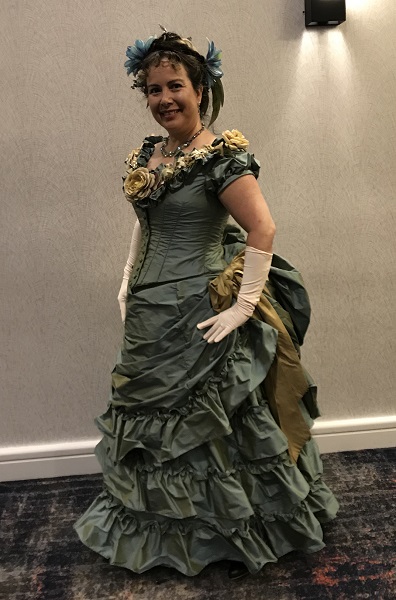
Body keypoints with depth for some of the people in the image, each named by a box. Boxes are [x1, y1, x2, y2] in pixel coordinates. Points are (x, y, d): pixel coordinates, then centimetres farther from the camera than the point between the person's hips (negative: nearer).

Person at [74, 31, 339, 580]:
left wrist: (244, 307, -22)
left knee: (209, 426, 5)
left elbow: (263, 229, -20)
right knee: (153, 420, 18)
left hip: (198, 318, -7)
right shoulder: (147, 154, 9)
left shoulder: (221, 157, -14)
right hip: (148, 316, 8)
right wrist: (127, 284, 16)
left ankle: (238, 533, 32)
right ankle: (163, 530, 42)